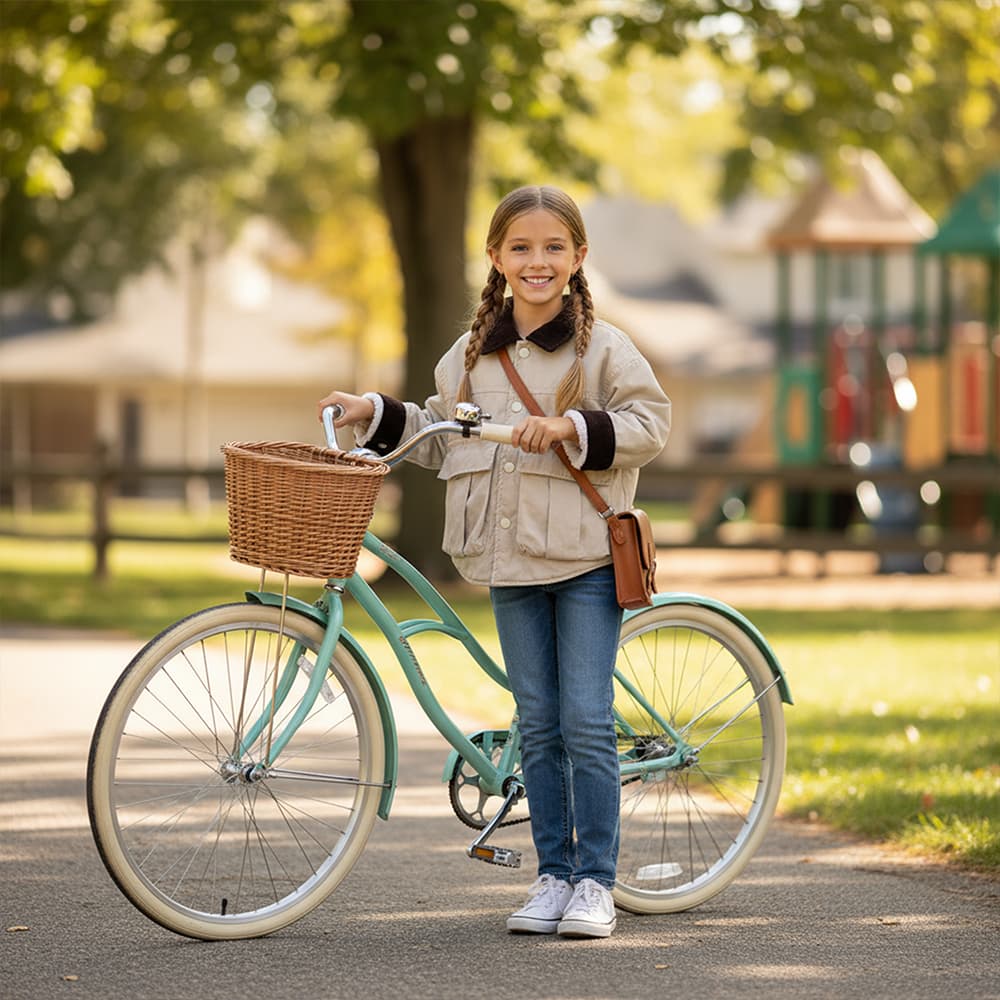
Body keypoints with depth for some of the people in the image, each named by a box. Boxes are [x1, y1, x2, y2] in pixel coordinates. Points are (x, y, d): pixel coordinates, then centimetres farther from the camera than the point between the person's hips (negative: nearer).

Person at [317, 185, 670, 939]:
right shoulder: (473, 354, 11)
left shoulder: (602, 346, -4)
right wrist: (377, 414, 9)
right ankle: (553, 875, 14)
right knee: (539, 726, 8)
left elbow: (650, 420, -8)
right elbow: (443, 439, 20)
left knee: (587, 721, -7)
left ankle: (596, 882, 0)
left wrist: (571, 426, -19)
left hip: (587, 560, -4)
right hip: (511, 563, 5)